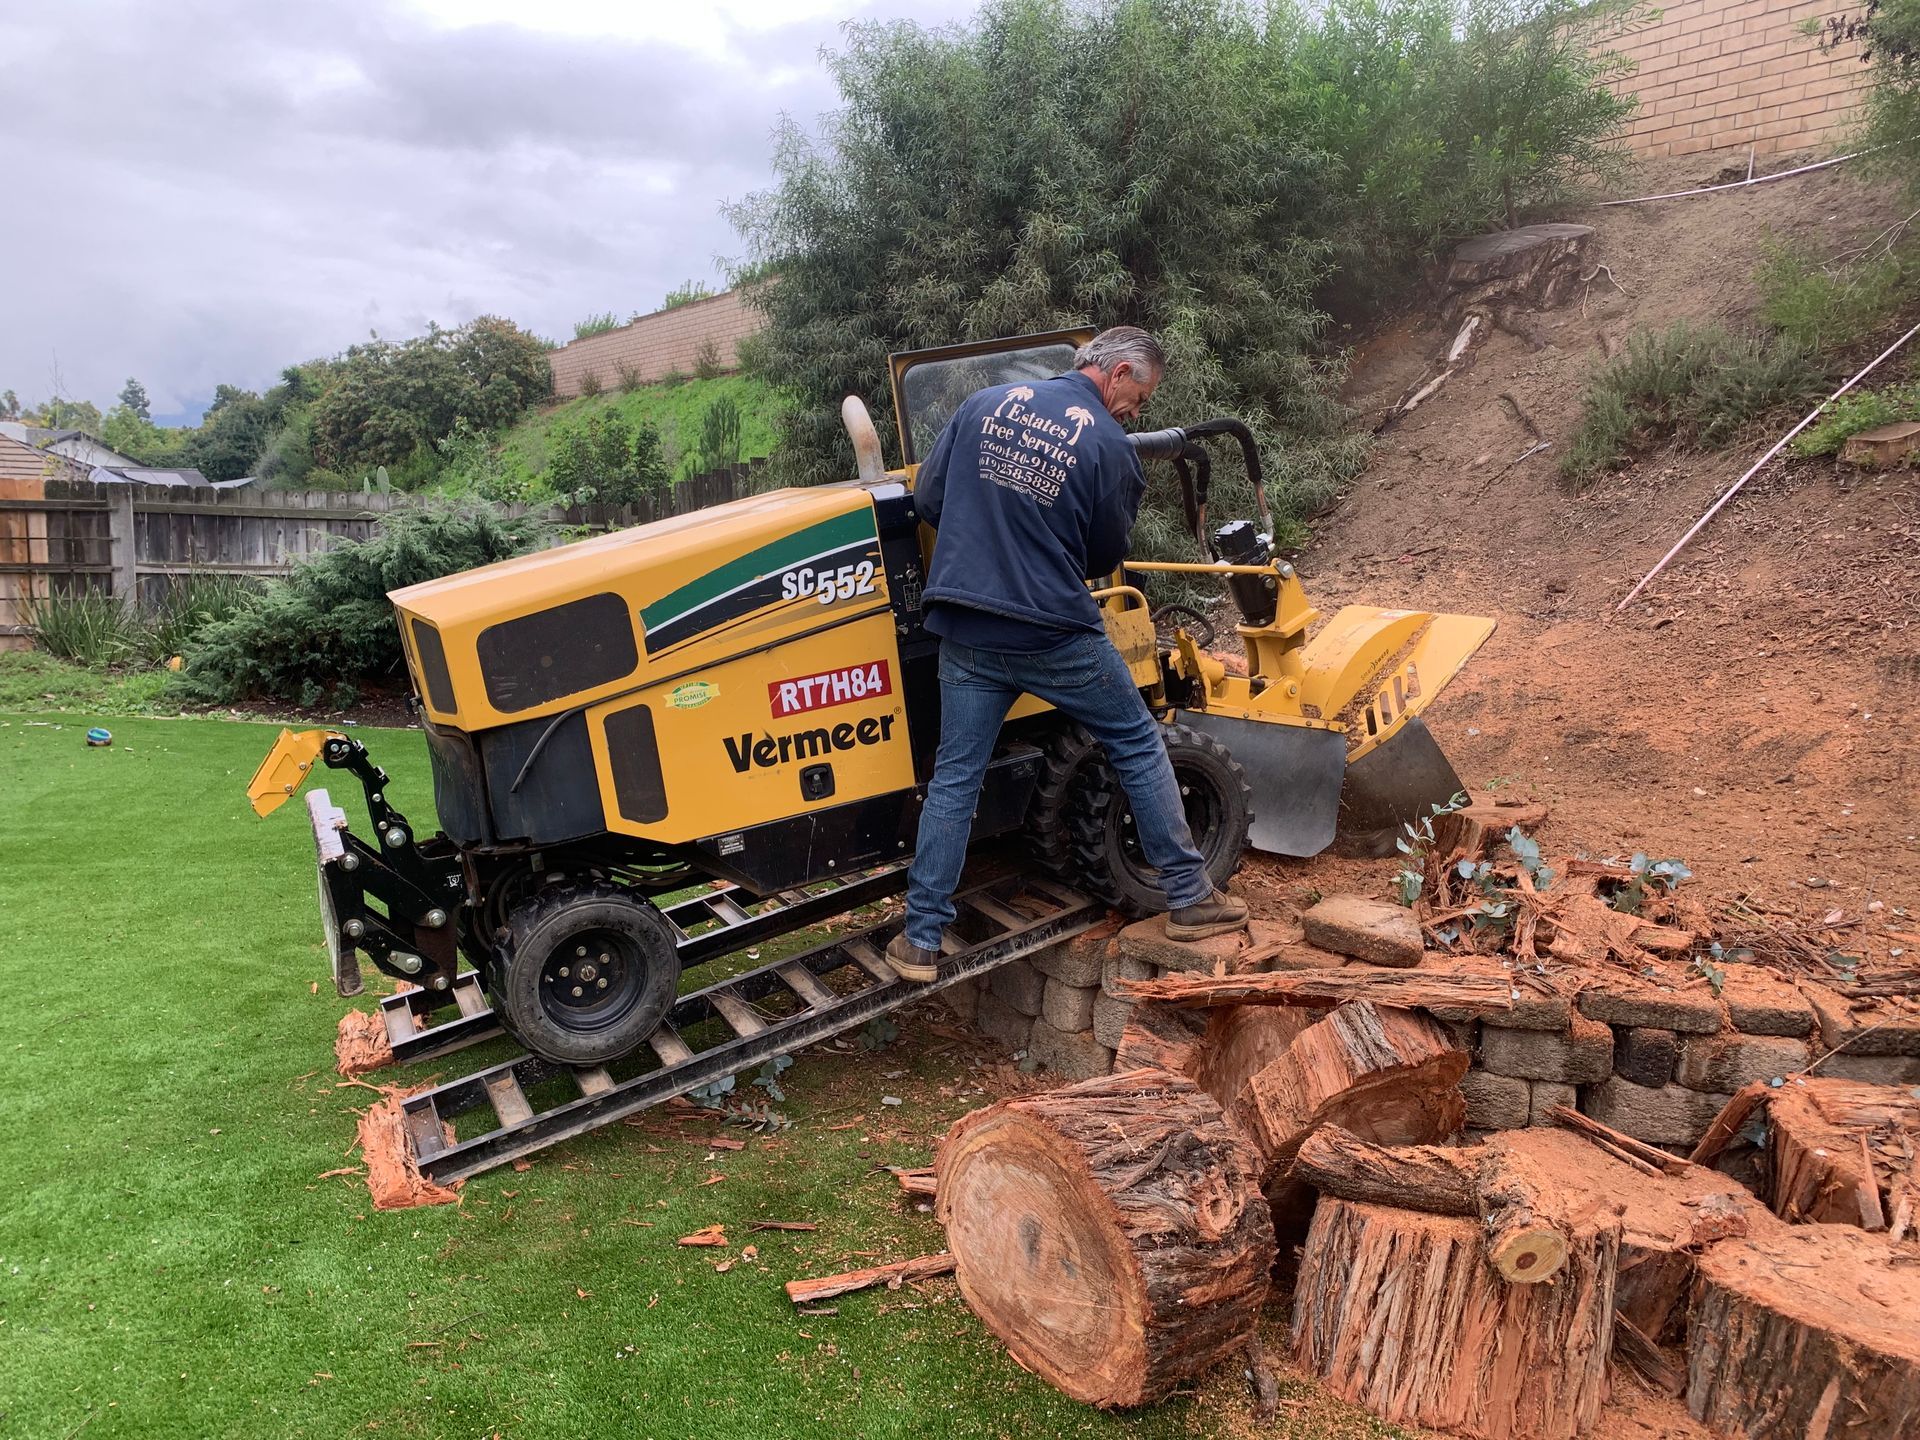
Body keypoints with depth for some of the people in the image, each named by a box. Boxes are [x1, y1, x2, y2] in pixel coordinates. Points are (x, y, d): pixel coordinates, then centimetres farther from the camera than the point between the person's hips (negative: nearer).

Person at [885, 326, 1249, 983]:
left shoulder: (986, 402, 6)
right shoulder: (1109, 447, -6)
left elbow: (927, 498, 8)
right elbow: (1104, 557, 5)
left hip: (966, 631, 4)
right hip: (1055, 633, -4)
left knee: (954, 777, 11)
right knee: (1138, 745, 14)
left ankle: (920, 941, 13)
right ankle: (1189, 899, 21)